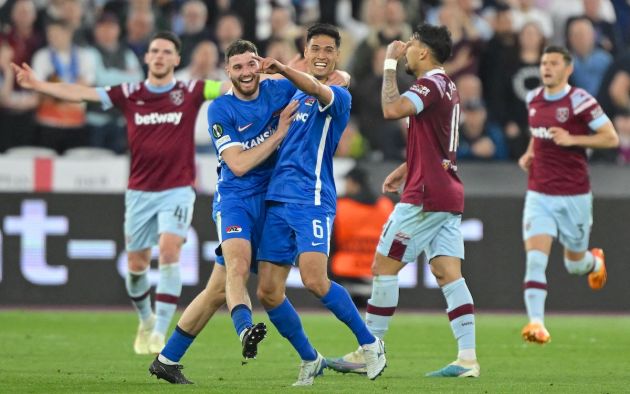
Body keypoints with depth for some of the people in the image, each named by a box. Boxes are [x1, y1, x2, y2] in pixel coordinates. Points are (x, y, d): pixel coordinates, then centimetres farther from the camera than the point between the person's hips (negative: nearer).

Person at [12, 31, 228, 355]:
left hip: (177, 190, -3)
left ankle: (160, 332, -18)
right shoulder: (130, 94, 2)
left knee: (169, 250, -21)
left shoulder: (189, 92, -2)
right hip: (139, 191, 3)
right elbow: (81, 94, -3)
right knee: (136, 263, 7)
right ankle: (146, 320, 34)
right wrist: (37, 85, -12)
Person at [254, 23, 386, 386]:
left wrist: (284, 69, -45)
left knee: (315, 281, -21)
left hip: (312, 199, -7)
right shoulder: (292, 96, 20)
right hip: (278, 200, 7)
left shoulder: (338, 96, -2)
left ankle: (370, 344, -3)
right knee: (268, 292, 1)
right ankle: (310, 360, 17)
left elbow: (317, 90, -27)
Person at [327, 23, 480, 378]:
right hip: (450, 193, 9)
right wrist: (405, 170, 28)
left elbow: (392, 109, -29)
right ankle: (467, 358, -8)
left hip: (425, 195, -9)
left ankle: (368, 354, 1)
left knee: (384, 266, -2)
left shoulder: (431, 83, -13)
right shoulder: (447, 86, 18)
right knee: (448, 272, 2)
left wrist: (390, 65, -17)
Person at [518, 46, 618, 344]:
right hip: (539, 194, 3)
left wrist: (572, 139, -20)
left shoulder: (580, 101, -12)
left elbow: (611, 138, -11)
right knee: (535, 260, -15)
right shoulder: (533, 99, 7)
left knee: (574, 264, 13)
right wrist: (529, 154, 9)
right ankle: (536, 323, -20)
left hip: (574, 196, -3)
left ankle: (595, 261, 49)